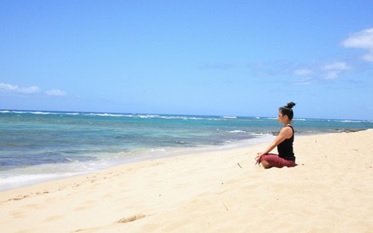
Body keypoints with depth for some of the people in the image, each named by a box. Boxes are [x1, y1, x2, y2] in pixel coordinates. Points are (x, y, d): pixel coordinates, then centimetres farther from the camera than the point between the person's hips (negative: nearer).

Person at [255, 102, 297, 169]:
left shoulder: (286, 129, -19)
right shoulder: (287, 128, 12)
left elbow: (274, 144, -16)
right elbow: (274, 143, 14)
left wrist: (262, 154, -11)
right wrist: (263, 153, 12)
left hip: (287, 160, -10)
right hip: (284, 157, 10)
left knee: (262, 158, -25)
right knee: (261, 155, 11)